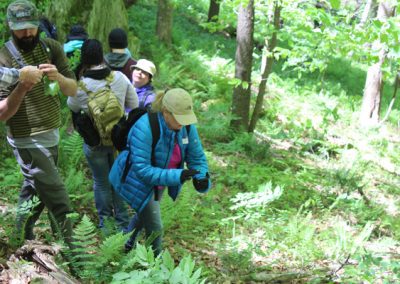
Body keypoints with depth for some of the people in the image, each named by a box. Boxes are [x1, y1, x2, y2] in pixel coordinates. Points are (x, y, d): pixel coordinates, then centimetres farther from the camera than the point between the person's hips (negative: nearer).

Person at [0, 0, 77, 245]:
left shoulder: (51, 48, 1)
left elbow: (73, 90, -1)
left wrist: (58, 77, -22)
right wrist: (20, 90, -32)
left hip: (52, 134, 5)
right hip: (28, 141, -5)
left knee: (34, 191, 17)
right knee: (57, 198, -4)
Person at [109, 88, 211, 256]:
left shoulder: (186, 127, -18)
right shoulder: (144, 128, -37)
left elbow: (196, 157, -9)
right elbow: (142, 169, -39)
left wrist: (201, 178, -31)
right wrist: (176, 176, -46)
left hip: (159, 178, 7)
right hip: (138, 181, -7)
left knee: (144, 215, 30)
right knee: (155, 229, -2)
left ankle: (127, 244, 59)